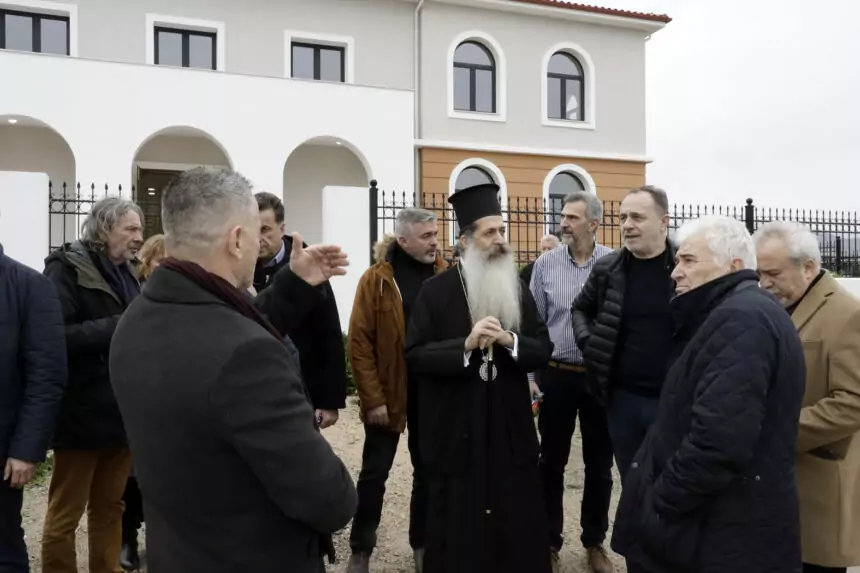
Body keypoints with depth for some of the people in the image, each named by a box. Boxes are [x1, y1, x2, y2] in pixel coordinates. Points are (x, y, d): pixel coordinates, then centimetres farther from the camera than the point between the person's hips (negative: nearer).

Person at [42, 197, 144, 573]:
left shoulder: (125, 273, 14)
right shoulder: (66, 269, -8)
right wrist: (118, 326, -23)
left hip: (121, 408, 7)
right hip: (84, 411, -6)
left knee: (110, 507, 17)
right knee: (65, 514, 6)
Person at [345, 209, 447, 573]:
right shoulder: (376, 280, -9)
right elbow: (360, 343, -9)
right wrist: (373, 399, -13)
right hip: (388, 394, -2)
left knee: (427, 471, 15)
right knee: (374, 472, 9)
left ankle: (422, 543, 34)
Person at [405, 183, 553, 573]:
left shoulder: (518, 290, 5)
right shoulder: (436, 291, -7)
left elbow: (543, 351, 1)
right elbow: (415, 356, -11)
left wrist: (510, 341, -18)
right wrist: (465, 344, -24)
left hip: (510, 430, 3)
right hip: (455, 432, -3)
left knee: (517, 528, 14)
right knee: (457, 527, 12)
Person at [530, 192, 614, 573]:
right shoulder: (546, 264, -2)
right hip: (557, 375, 1)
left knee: (599, 464, 13)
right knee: (551, 462, 11)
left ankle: (595, 542, 32)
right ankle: (549, 542, 28)